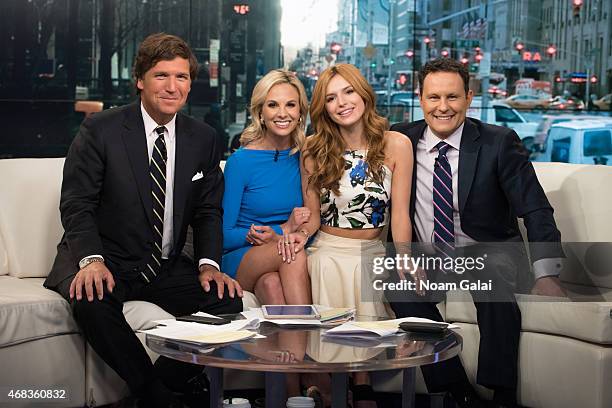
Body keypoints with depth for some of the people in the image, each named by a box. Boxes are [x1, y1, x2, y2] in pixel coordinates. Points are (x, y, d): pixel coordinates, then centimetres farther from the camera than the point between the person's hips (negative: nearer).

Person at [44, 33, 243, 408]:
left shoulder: (203, 138, 6)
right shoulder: (100, 130, -6)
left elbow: (209, 210, 8)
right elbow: (76, 204, -9)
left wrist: (209, 263, -11)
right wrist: (92, 260, -27)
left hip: (166, 267, 3)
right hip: (105, 262, -3)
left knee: (227, 298, -22)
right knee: (92, 301, -35)